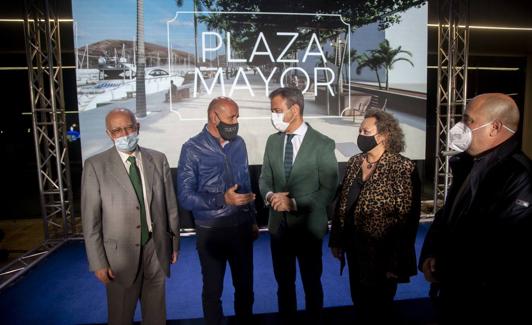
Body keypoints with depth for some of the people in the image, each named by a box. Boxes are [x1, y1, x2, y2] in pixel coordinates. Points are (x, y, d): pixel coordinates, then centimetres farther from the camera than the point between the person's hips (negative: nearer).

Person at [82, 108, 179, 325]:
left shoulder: (158, 160, -1)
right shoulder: (95, 166, -10)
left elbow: (170, 204, 3)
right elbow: (91, 219, -8)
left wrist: (174, 242, 7)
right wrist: (98, 262, -8)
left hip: (156, 249, 2)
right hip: (120, 253, -2)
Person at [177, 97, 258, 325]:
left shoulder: (239, 144, 1)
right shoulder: (192, 149, -13)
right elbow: (185, 197, -15)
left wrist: (252, 219, 13)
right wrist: (222, 199, -26)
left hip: (241, 227, 4)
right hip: (211, 231, -4)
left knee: (245, 285, 18)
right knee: (213, 289, 15)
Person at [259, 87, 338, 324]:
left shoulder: (323, 144, -12)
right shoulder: (272, 141, 3)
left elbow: (329, 190, -13)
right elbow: (265, 179, 7)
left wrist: (295, 203, -21)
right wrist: (270, 196, -15)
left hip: (308, 227, -3)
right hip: (279, 225, 4)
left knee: (311, 283, 17)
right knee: (284, 282, 20)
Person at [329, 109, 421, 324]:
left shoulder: (402, 168, -16)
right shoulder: (354, 162, 2)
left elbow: (408, 219, -17)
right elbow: (342, 203, 7)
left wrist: (398, 262, -16)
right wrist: (337, 241, 7)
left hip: (382, 255, -5)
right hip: (355, 250, 6)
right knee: (360, 305, 23)